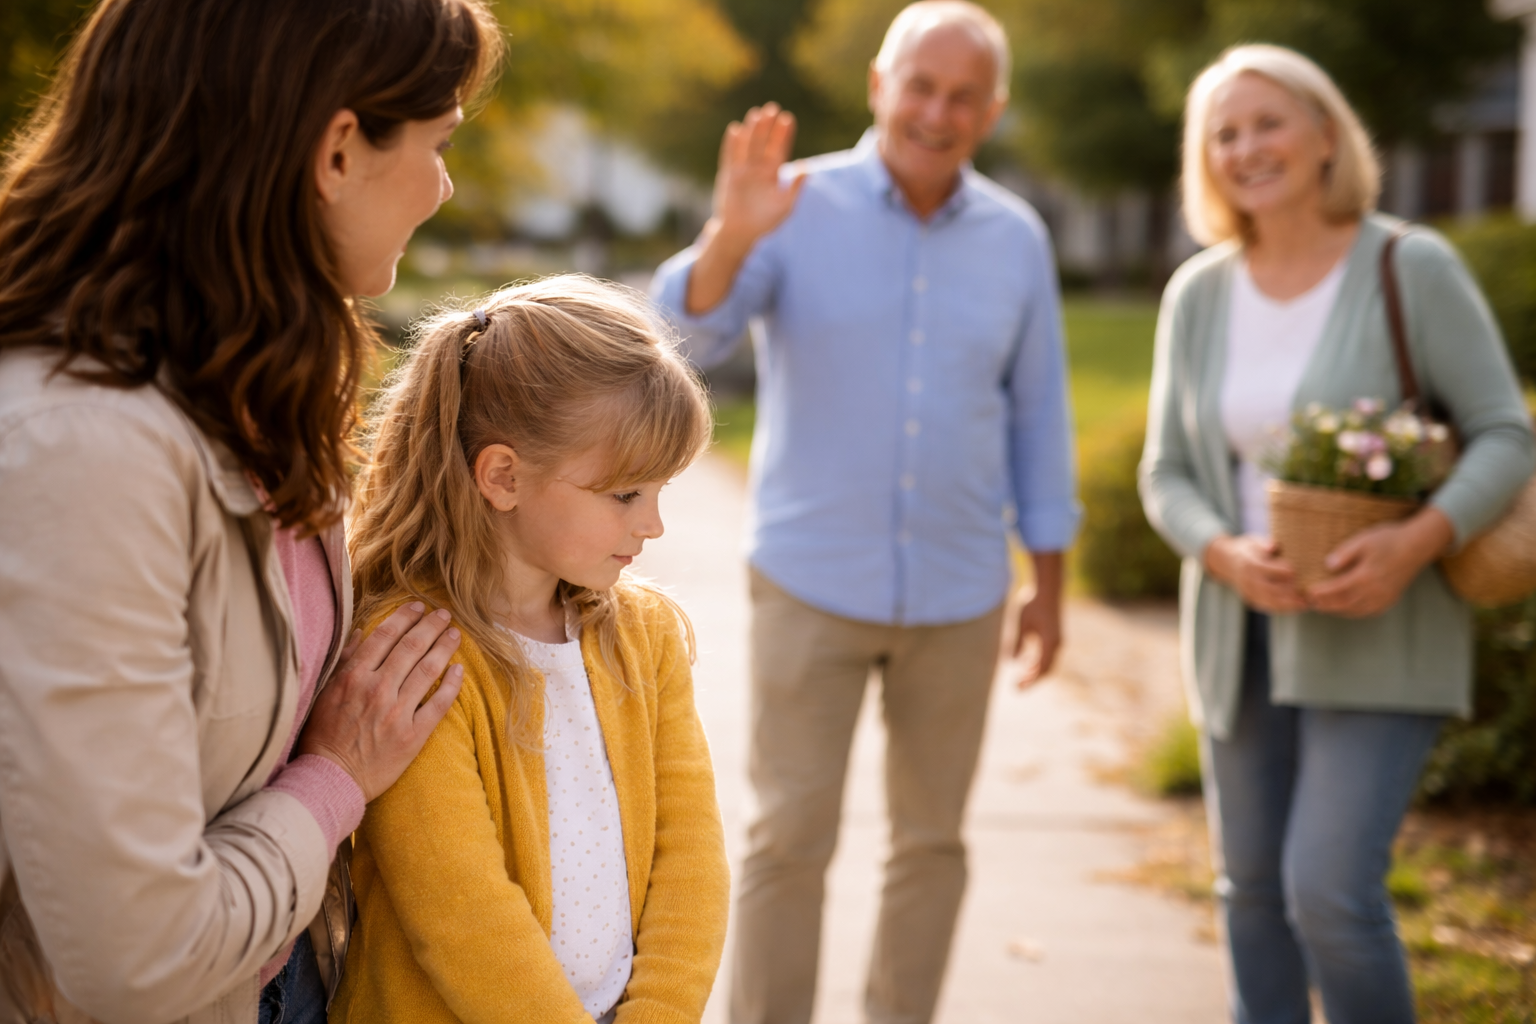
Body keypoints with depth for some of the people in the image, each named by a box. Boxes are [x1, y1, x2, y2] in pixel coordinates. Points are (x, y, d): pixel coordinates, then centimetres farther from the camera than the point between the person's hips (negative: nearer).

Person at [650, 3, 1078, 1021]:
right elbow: (685, 338, -19)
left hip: (959, 592, 3)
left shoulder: (1017, 238, 1)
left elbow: (1038, 413, 8)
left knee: (932, 839, 13)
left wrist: (1051, 582, 9)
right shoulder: (797, 207, -7)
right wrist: (729, 238, -39)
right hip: (811, 582, -3)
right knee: (791, 837, 1)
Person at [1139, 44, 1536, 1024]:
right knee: (1254, 883, 14)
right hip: (1243, 631, 5)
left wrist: (1417, 541, -27)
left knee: (1330, 888, -14)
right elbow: (1169, 473, 5)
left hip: (1379, 634, -5)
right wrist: (1225, 556, -16)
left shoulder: (1414, 269, -10)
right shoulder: (1198, 294, 2)